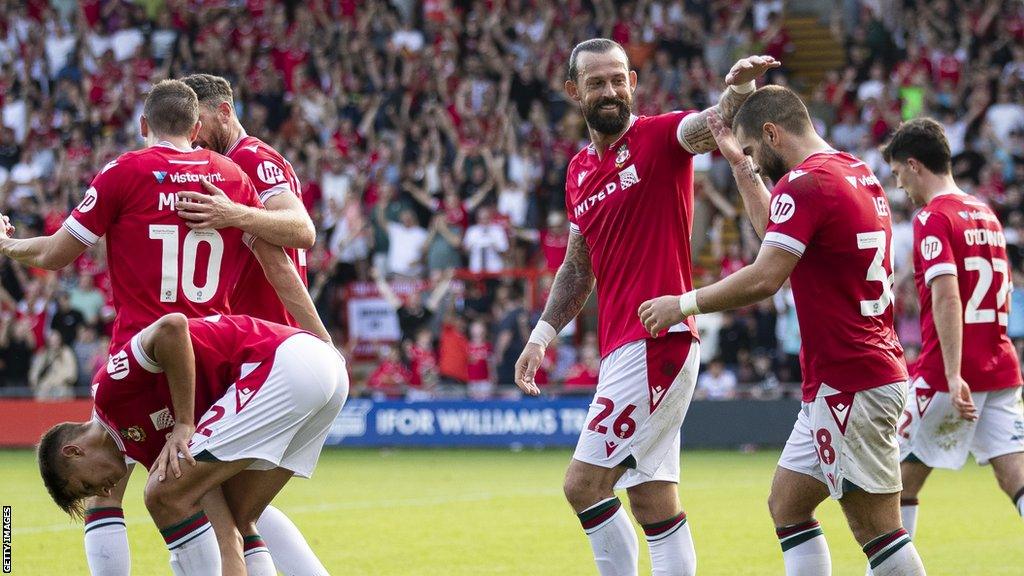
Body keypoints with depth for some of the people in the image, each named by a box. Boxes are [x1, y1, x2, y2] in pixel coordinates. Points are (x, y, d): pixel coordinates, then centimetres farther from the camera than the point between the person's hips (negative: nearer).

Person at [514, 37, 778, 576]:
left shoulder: (659, 136, -6)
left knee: (584, 485, -11)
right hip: (620, 347, 8)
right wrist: (541, 336, 16)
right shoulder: (579, 171, 15)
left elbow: (709, 127, -28)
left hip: (657, 340, -8)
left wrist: (736, 91, -49)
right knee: (652, 501, 9)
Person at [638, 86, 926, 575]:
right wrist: (742, 167, 32)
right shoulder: (857, 173, 15)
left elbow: (764, 279, -22)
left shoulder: (804, 182, -15)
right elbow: (778, 235, 31)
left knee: (876, 528, -7)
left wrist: (683, 304, -11)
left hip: (849, 384, -10)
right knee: (786, 506, 13)